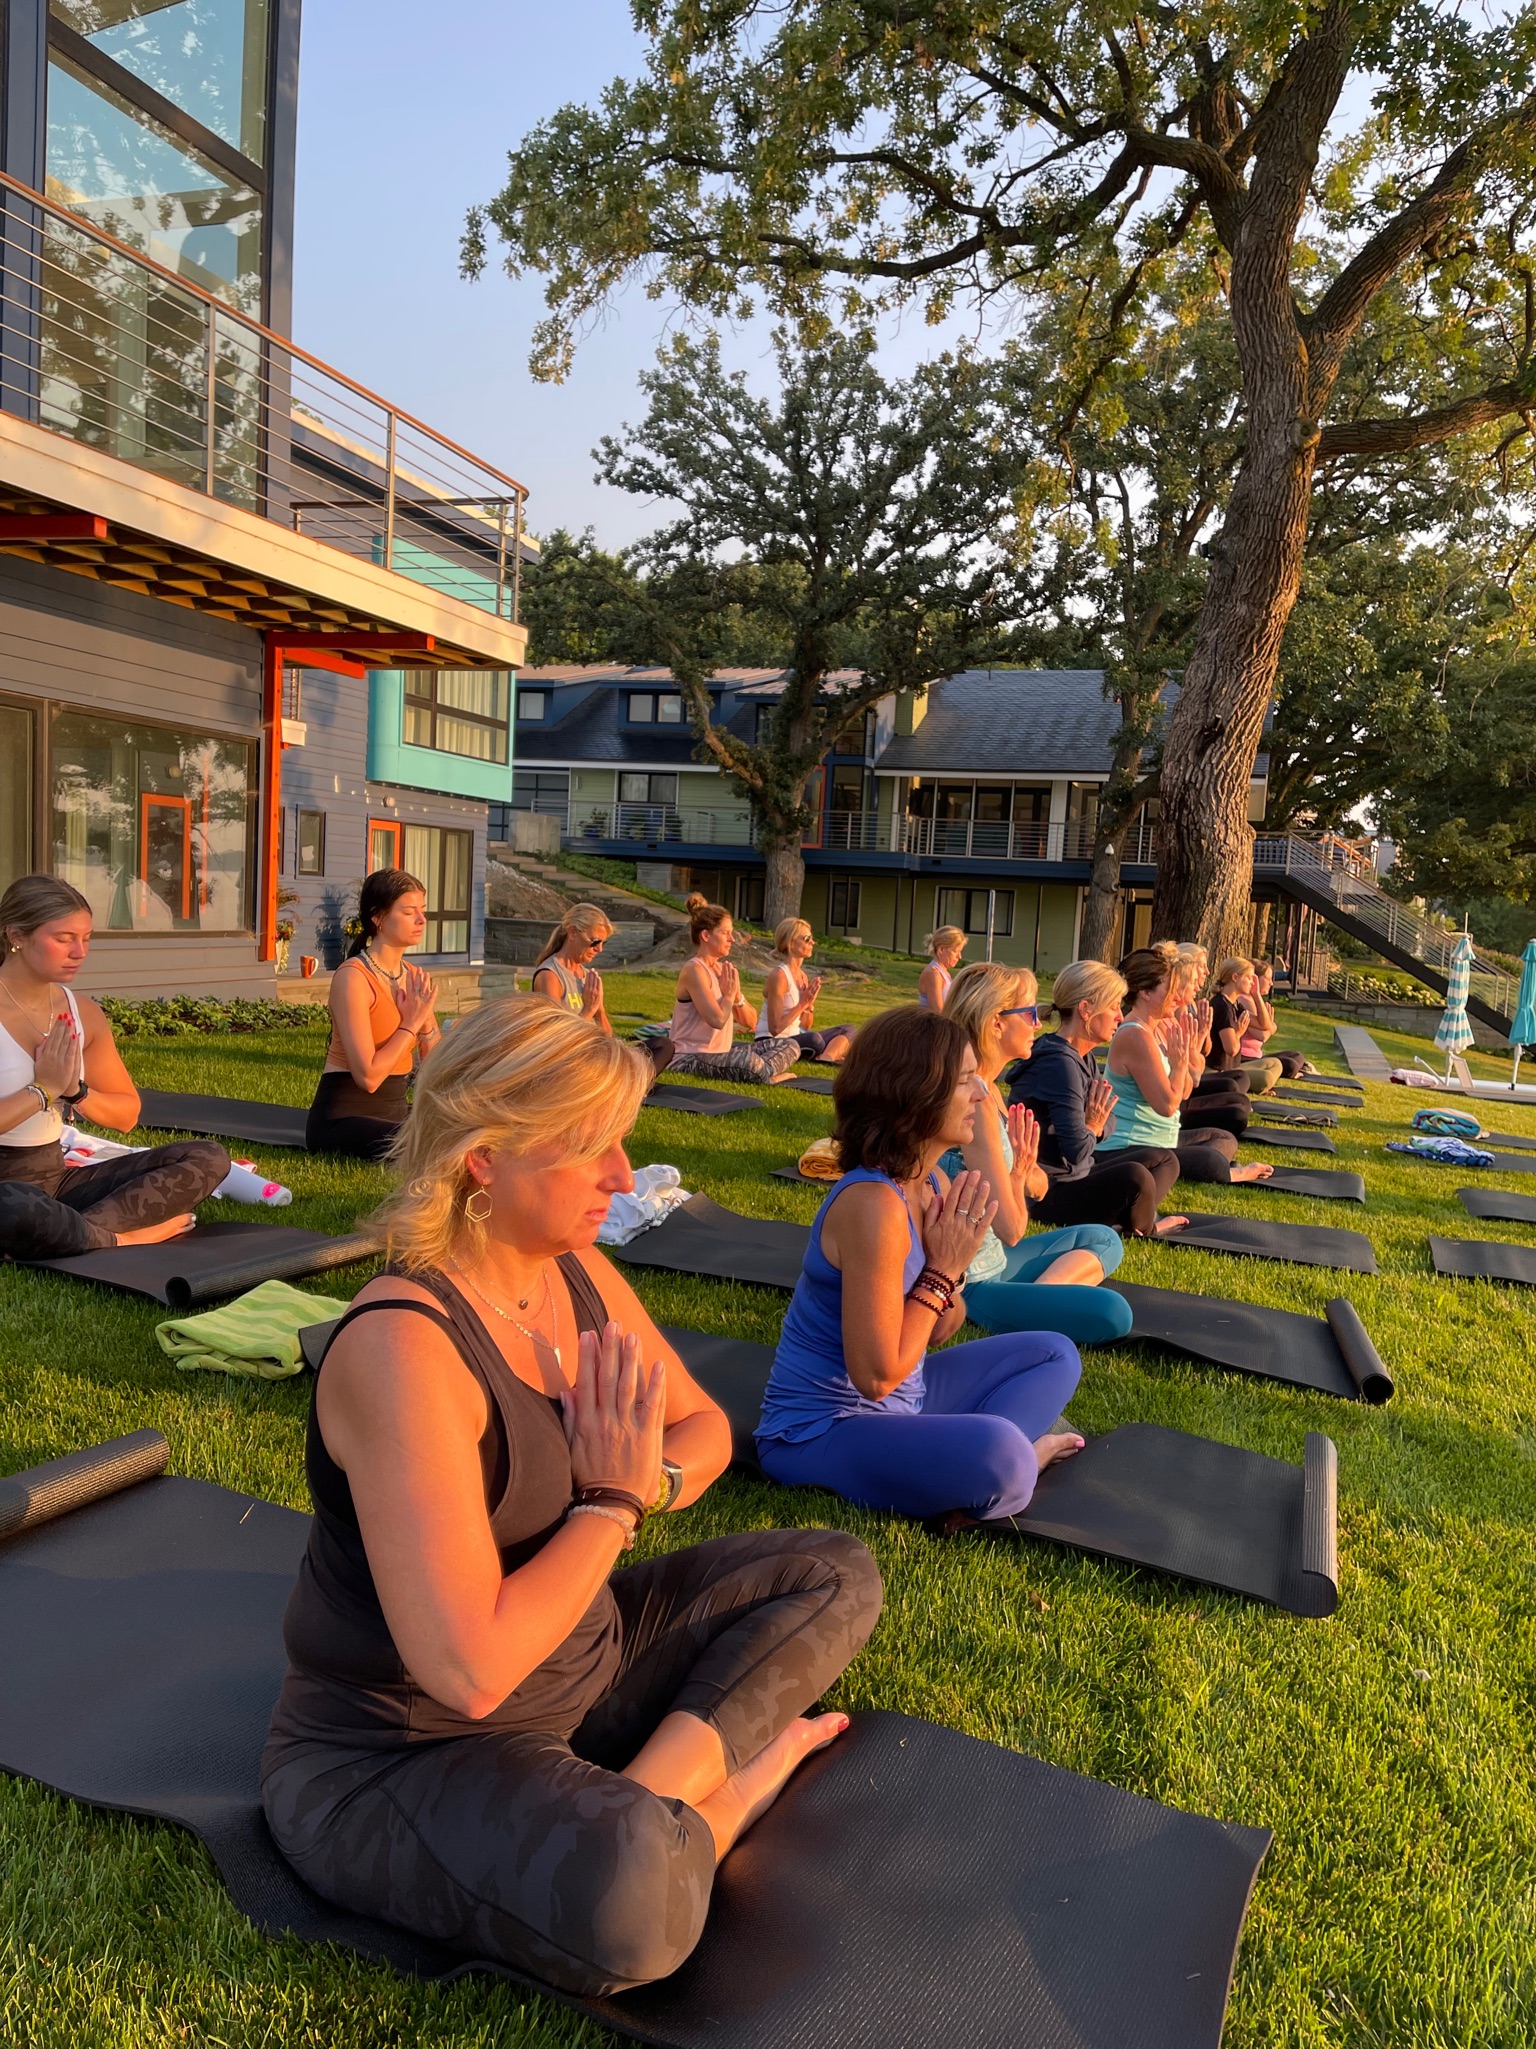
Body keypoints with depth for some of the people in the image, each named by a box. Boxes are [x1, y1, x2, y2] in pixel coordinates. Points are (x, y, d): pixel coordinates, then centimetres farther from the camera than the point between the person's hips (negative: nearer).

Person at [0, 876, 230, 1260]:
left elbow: (127, 1115, 12)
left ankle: (77, 1230, -20)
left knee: (208, 1157, -6)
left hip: (56, 1179, 7)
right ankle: (123, 1237, -14)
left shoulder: (83, 1013, 5)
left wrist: (75, 1091, -8)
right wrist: (44, 1089, -17)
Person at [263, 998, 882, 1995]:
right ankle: (721, 1789, -4)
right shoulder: (403, 1344, -30)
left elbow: (704, 1429, 9)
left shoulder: (578, 1272, -5)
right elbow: (470, 1669, -34)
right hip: (394, 1755, -8)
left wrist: (649, 1479, -14)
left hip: (584, 1658, 8)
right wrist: (613, 1502, -20)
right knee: (628, 1892, -37)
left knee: (837, 1575, 11)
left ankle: (659, 1785, -6)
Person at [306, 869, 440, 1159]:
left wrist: (425, 1018, -11)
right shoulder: (353, 977, -16)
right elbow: (368, 1076, -23)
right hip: (344, 1116, -7)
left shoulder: (413, 977, 7)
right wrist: (411, 1023, -14)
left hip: (394, 1110, 7)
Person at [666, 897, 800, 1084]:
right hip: (689, 1060, -9)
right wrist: (729, 995, -6)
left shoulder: (724, 969, 12)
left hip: (719, 1054, 9)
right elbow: (717, 1019, -25)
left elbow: (751, 1023, 13)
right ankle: (767, 1074, -7)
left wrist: (737, 995, -5)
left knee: (790, 1045, 5)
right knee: (750, 1064, -36)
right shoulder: (694, 970, -13)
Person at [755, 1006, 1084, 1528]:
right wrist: (944, 1269, -19)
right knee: (997, 1455, -35)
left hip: (904, 1396, 10)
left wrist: (952, 1269, -11)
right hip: (822, 1429, -10)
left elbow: (938, 1333, 8)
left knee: (1055, 1355, 17)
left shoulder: (935, 1185, 0)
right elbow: (877, 1375, -26)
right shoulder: (873, 1204, -27)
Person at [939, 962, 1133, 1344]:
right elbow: (1011, 1229, -21)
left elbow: (1038, 1187, 12)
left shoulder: (987, 1090, 8)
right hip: (969, 1284, -10)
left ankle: (1036, 1296, 0)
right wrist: (1019, 1169, -6)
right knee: (1110, 1312, -24)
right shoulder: (975, 1101, -22)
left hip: (989, 1258, 10)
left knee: (1102, 1240, 24)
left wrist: (1025, 1171, -9)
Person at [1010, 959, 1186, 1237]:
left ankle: (1136, 1222, -10)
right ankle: (1143, 1231, 1)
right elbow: (1076, 1151, -29)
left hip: (1074, 1173, 11)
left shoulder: (1084, 1058, 7)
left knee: (1165, 1160, 17)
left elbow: (1106, 1121, 11)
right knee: (1134, 1177, -32)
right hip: (1046, 1191, -11)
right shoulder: (1060, 1063, -24)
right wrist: (1091, 1128, -7)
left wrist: (1093, 1126, -12)